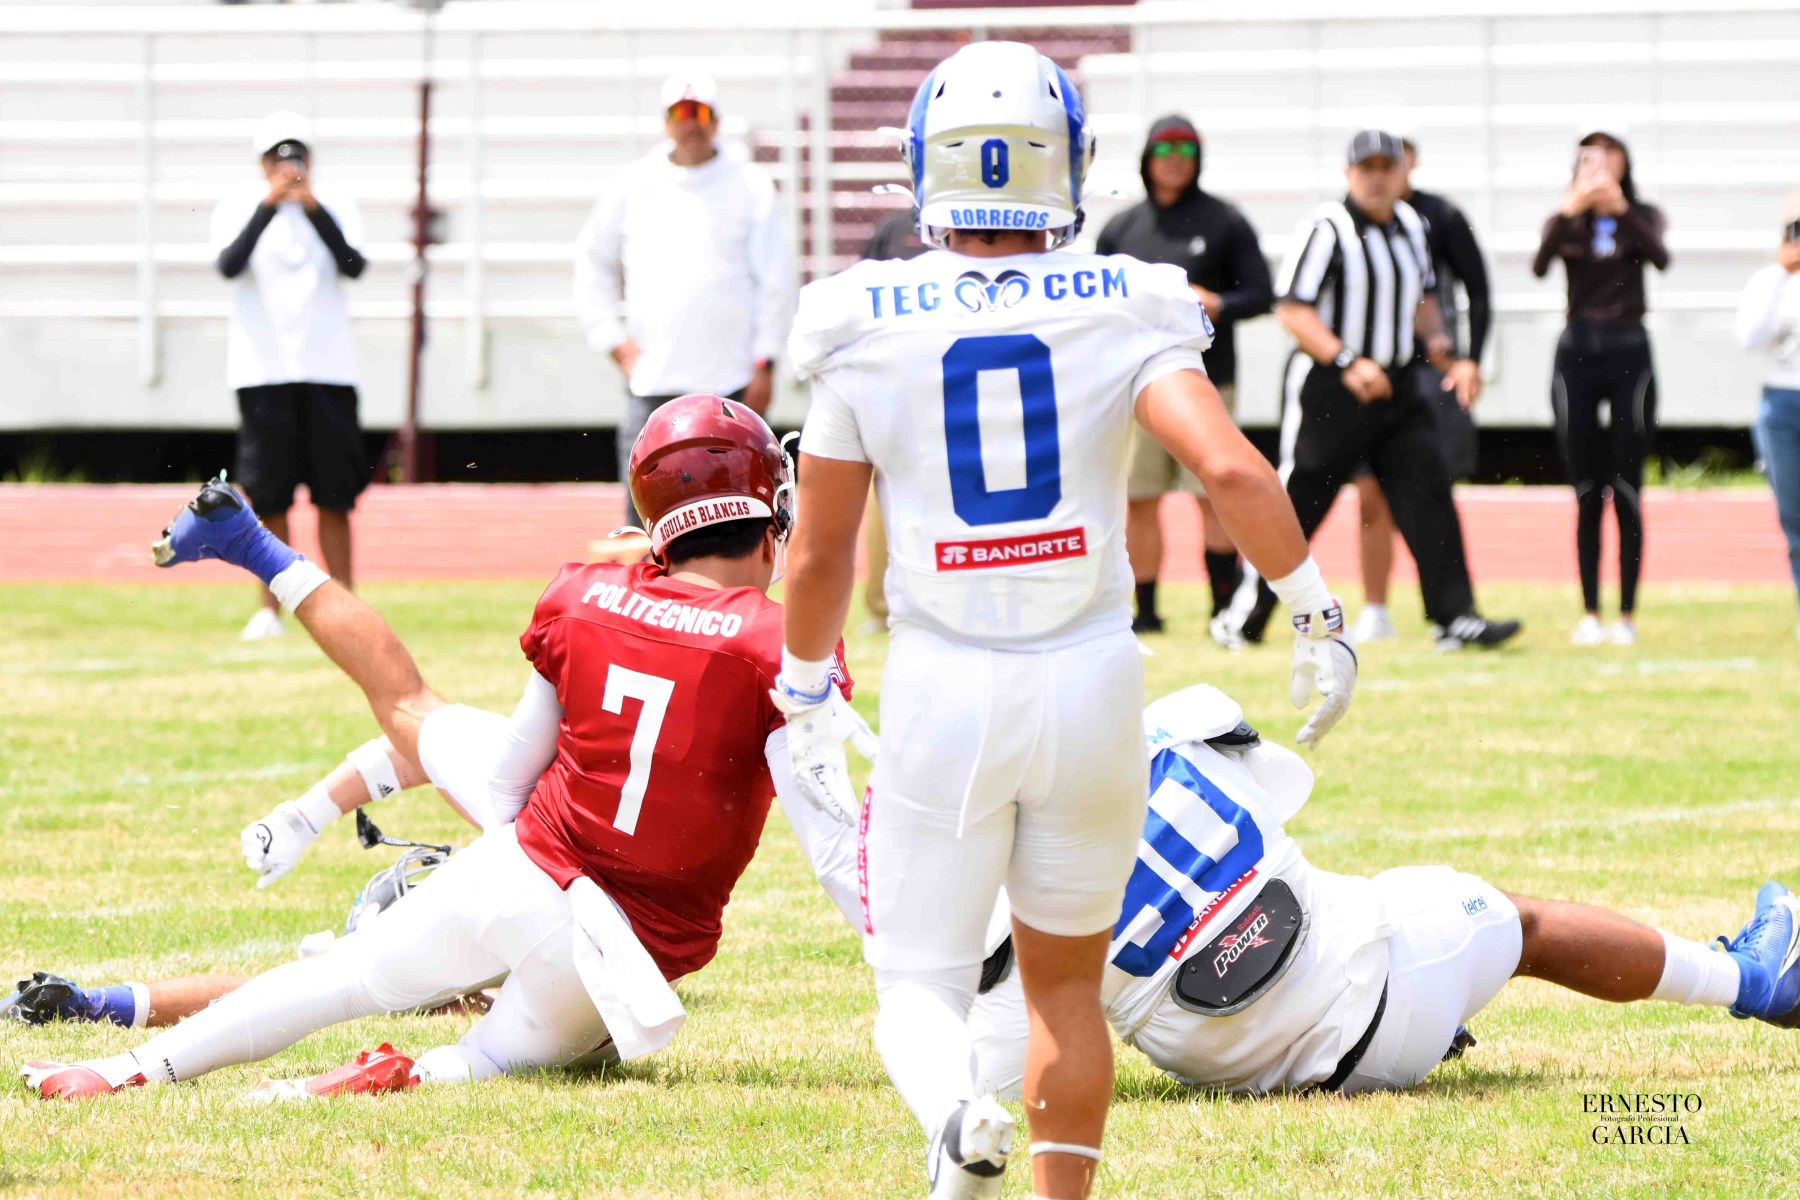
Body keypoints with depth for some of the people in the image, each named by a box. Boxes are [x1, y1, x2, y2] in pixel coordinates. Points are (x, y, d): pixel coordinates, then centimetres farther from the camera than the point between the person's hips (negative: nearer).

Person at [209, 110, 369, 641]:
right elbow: (228, 264, -16)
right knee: (269, 497, -1)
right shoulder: (238, 209, 2)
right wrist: (268, 204, -23)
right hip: (263, 370, -1)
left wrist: (313, 208, -20)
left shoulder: (336, 209, 5)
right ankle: (271, 609, 6)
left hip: (327, 370, 1)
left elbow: (354, 266, -11)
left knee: (334, 495, 1)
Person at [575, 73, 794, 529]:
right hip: (652, 381, 2)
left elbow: (776, 281, 3)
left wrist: (765, 364, -2)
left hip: (730, 380, -1)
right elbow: (593, 264, 18)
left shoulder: (750, 186, 4)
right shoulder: (631, 185, 9)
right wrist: (613, 338, 7)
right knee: (643, 507, -5)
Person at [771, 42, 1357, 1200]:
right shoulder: (1120, 311, -5)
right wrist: (1318, 613, -6)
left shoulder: (869, 328, -3)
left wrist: (807, 693, 19)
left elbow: (821, 555, 4)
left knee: (920, 984, 4)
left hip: (940, 687, -1)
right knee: (1067, 982, 19)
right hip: (1090, 675, 1)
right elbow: (1229, 467, -18)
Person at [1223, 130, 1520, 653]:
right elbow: (1293, 310, -17)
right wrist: (1347, 363, -27)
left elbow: (1423, 300, 24)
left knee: (1427, 488, -6)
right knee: (1297, 508, -1)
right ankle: (1246, 615, 14)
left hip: (1394, 390, 6)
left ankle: (1454, 618, -7)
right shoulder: (1326, 228, -12)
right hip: (1325, 388, -6)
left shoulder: (1411, 225, 11)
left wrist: (1448, 358, 10)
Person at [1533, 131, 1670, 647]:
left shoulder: (1641, 217, 6)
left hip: (1629, 352, -1)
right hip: (1577, 352, 1)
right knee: (1586, 495, 2)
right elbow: (1539, 265, -12)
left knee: (1626, 491, -3)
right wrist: (1570, 211, -23)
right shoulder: (1566, 221, 7)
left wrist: (1620, 208, -22)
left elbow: (1659, 257, -15)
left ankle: (1627, 614, 0)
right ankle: (1589, 613, 5)